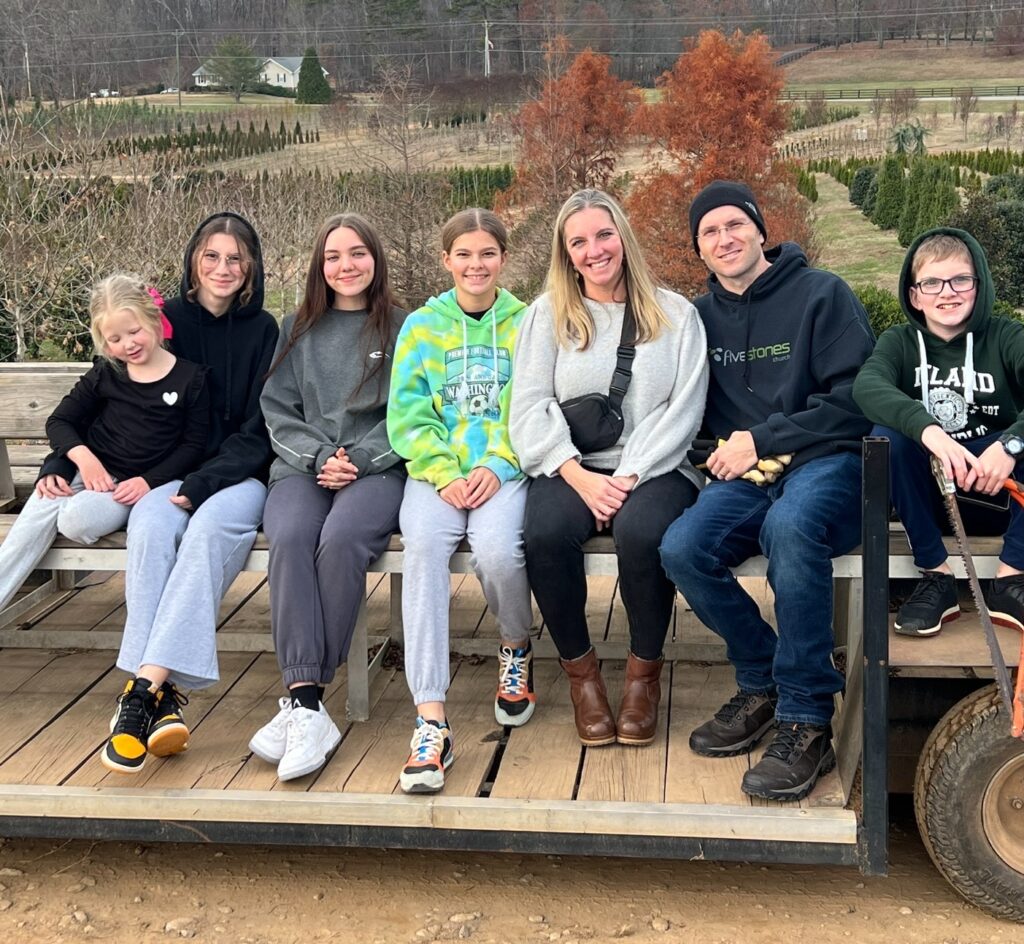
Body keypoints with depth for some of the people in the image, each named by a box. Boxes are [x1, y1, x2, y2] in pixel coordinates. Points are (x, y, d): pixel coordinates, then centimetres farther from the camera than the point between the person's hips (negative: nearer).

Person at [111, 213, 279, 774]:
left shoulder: (263, 331, 4)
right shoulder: (171, 321, 8)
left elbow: (258, 431, -2)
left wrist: (203, 484, -16)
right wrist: (165, 481, -7)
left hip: (240, 476, -1)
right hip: (171, 474, 1)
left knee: (210, 526, -35)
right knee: (150, 528, -32)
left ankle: (146, 685, -41)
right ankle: (163, 699, -39)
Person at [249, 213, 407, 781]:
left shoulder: (401, 329, 13)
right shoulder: (298, 330, 20)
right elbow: (277, 410, 11)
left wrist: (357, 460, -11)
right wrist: (320, 457, -6)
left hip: (377, 468, -2)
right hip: (303, 467, 2)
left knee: (341, 540, -35)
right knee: (290, 538, -32)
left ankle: (302, 697, -28)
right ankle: (307, 706, -37)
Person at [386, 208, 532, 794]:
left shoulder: (527, 325, 11)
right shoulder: (422, 327, 14)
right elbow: (407, 415, 5)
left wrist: (498, 467, -13)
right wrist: (444, 474, -10)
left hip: (505, 469, -1)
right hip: (437, 470, 1)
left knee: (497, 549, -33)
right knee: (423, 545, -32)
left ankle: (517, 649, 5)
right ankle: (431, 722, -34)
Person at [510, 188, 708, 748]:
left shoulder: (675, 314, 11)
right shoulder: (547, 315, 12)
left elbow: (683, 408, 1)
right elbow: (531, 407, 1)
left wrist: (631, 476, -13)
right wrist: (579, 476, -14)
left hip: (653, 468, -1)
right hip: (572, 468, 1)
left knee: (642, 530, -35)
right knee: (544, 532, -32)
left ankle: (645, 668, -10)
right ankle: (578, 667, -9)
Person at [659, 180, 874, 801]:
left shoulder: (821, 294, 1)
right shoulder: (702, 316, 15)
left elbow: (856, 399, -7)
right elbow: (697, 411, 18)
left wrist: (762, 440, -10)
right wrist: (732, 450, -4)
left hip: (828, 462, -4)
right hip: (747, 473, 4)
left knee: (789, 524, -39)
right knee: (683, 549, -26)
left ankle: (807, 722, -28)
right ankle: (762, 683, -3)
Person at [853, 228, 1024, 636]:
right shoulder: (901, 341, 2)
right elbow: (866, 385, -24)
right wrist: (927, 429, -41)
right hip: (930, 496, 1)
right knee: (886, 435, -27)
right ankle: (936, 576, -16)